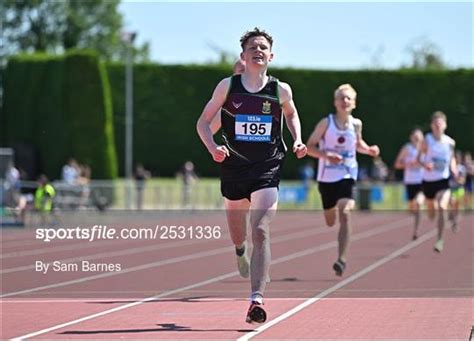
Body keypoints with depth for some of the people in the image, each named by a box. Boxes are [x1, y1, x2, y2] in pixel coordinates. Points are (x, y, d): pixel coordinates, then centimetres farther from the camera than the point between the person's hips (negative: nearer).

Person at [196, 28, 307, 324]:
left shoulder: (281, 90, 1)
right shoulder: (228, 86, -1)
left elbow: (291, 115, 23)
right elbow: (203, 122, 4)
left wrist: (298, 140, 5)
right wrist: (213, 147, -15)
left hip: (267, 169, -2)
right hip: (234, 167, 2)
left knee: (261, 232, -18)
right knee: (237, 232, 18)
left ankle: (257, 300, -24)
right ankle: (240, 252, 58)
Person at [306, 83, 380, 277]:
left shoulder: (356, 124, 1)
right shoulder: (326, 123, -7)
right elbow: (309, 147, -5)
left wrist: (369, 150, 0)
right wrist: (326, 155, -23)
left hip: (347, 176, 0)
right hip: (327, 178, 0)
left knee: (345, 214, -22)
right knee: (330, 221, 14)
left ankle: (342, 259, -24)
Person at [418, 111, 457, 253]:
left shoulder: (450, 142, -2)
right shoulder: (428, 140, -8)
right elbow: (419, 157, -4)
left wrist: (454, 171, 0)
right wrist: (425, 164, -24)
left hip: (443, 179, 0)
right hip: (428, 180, 1)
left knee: (442, 207, -23)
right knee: (431, 211, 14)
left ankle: (440, 239, -13)